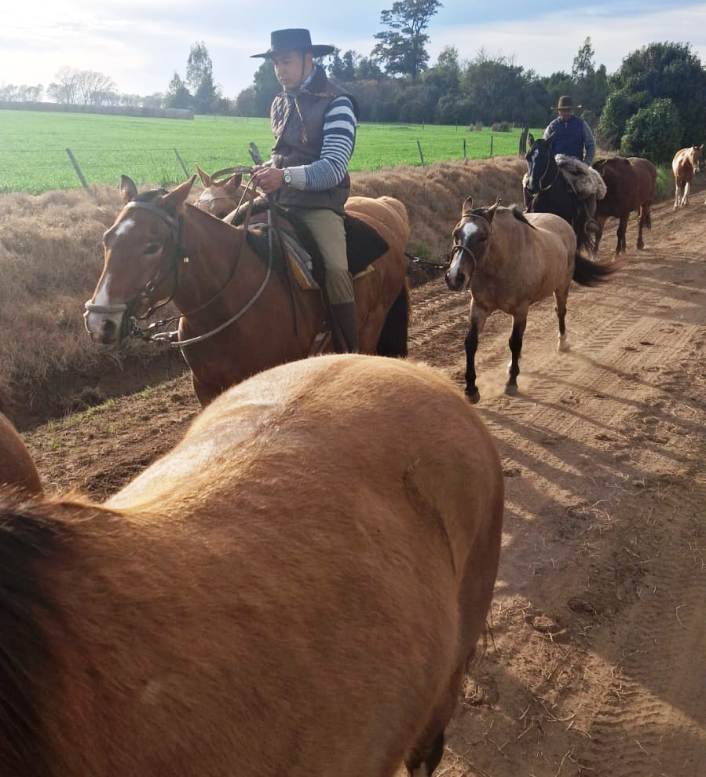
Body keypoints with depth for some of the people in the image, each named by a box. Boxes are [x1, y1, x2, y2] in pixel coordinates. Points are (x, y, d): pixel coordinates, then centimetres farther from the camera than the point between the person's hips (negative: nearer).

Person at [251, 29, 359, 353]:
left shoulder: (336, 103, -8)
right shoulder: (279, 104, 15)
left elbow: (333, 168, -18)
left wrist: (286, 176, -31)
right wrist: (268, 170, 9)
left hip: (319, 205, -7)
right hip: (279, 202, 7)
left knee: (335, 270, -28)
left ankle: (350, 355, -18)